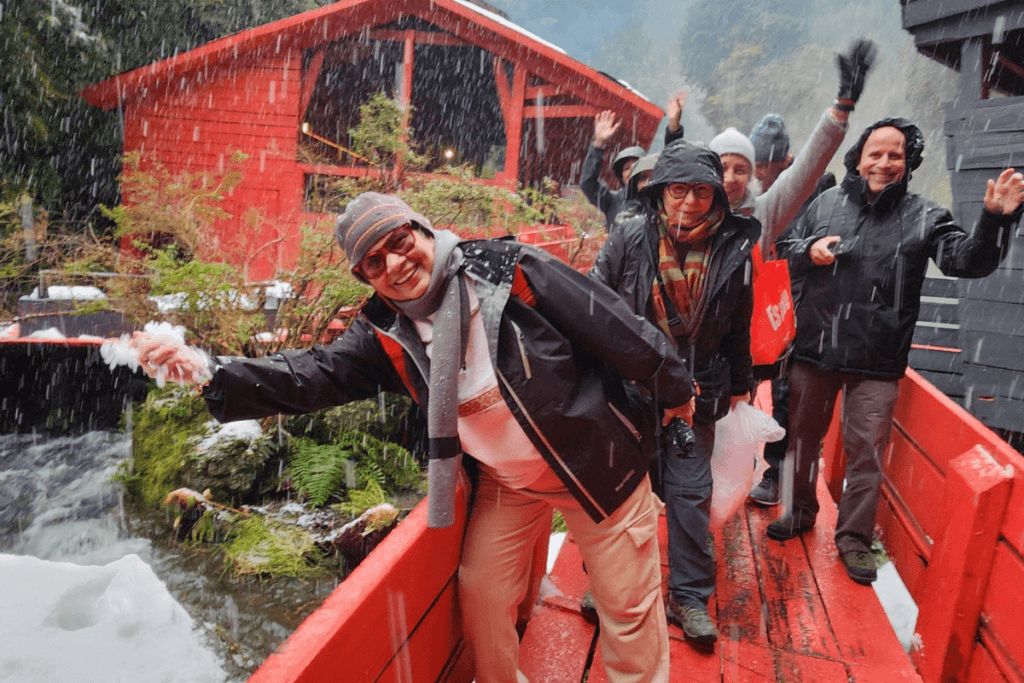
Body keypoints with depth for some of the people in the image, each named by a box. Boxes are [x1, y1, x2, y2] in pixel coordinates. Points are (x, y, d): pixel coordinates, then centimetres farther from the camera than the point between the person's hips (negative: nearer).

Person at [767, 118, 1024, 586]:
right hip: (815, 349, 2)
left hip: (877, 361, -1)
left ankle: (853, 537, 24)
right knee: (803, 436, 15)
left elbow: (968, 260, -9)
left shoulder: (923, 216, 0)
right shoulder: (827, 203, 5)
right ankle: (800, 512, 36)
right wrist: (808, 250, -11)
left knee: (866, 451, 5)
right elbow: (787, 260, 11)